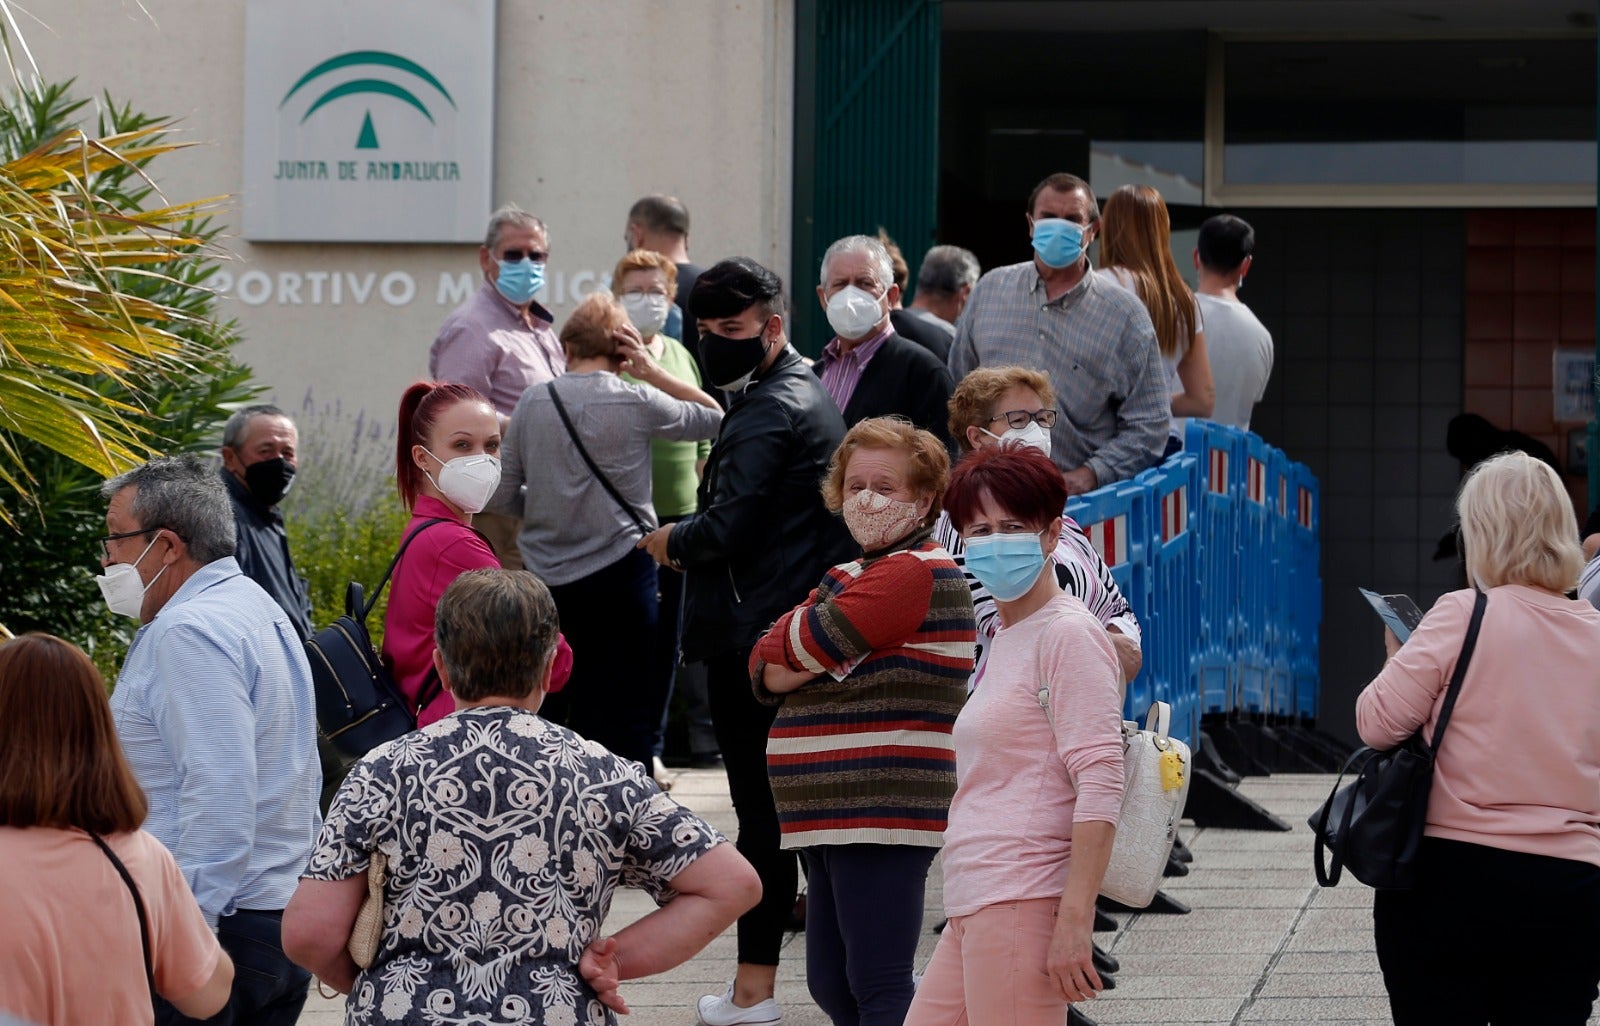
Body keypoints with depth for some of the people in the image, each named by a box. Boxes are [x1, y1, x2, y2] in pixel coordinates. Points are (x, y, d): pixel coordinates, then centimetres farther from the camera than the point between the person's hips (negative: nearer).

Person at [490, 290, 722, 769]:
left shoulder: (533, 403, 0)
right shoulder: (636, 402, -8)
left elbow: (502, 497, 5)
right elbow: (715, 418, 7)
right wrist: (651, 371, 4)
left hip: (548, 580, 4)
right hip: (619, 572, -3)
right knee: (628, 718, 2)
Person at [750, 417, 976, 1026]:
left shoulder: (918, 573, -11)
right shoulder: (852, 576, 20)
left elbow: (808, 644, -16)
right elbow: (766, 666, 8)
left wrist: (794, 649, 4)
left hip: (883, 816, -10)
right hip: (830, 817, 10)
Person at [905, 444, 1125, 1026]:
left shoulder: (1068, 635, -8)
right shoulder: (1004, 639, 21)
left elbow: (1099, 786, -16)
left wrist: (1074, 920, -22)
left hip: (1023, 905, -9)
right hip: (973, 911, 9)